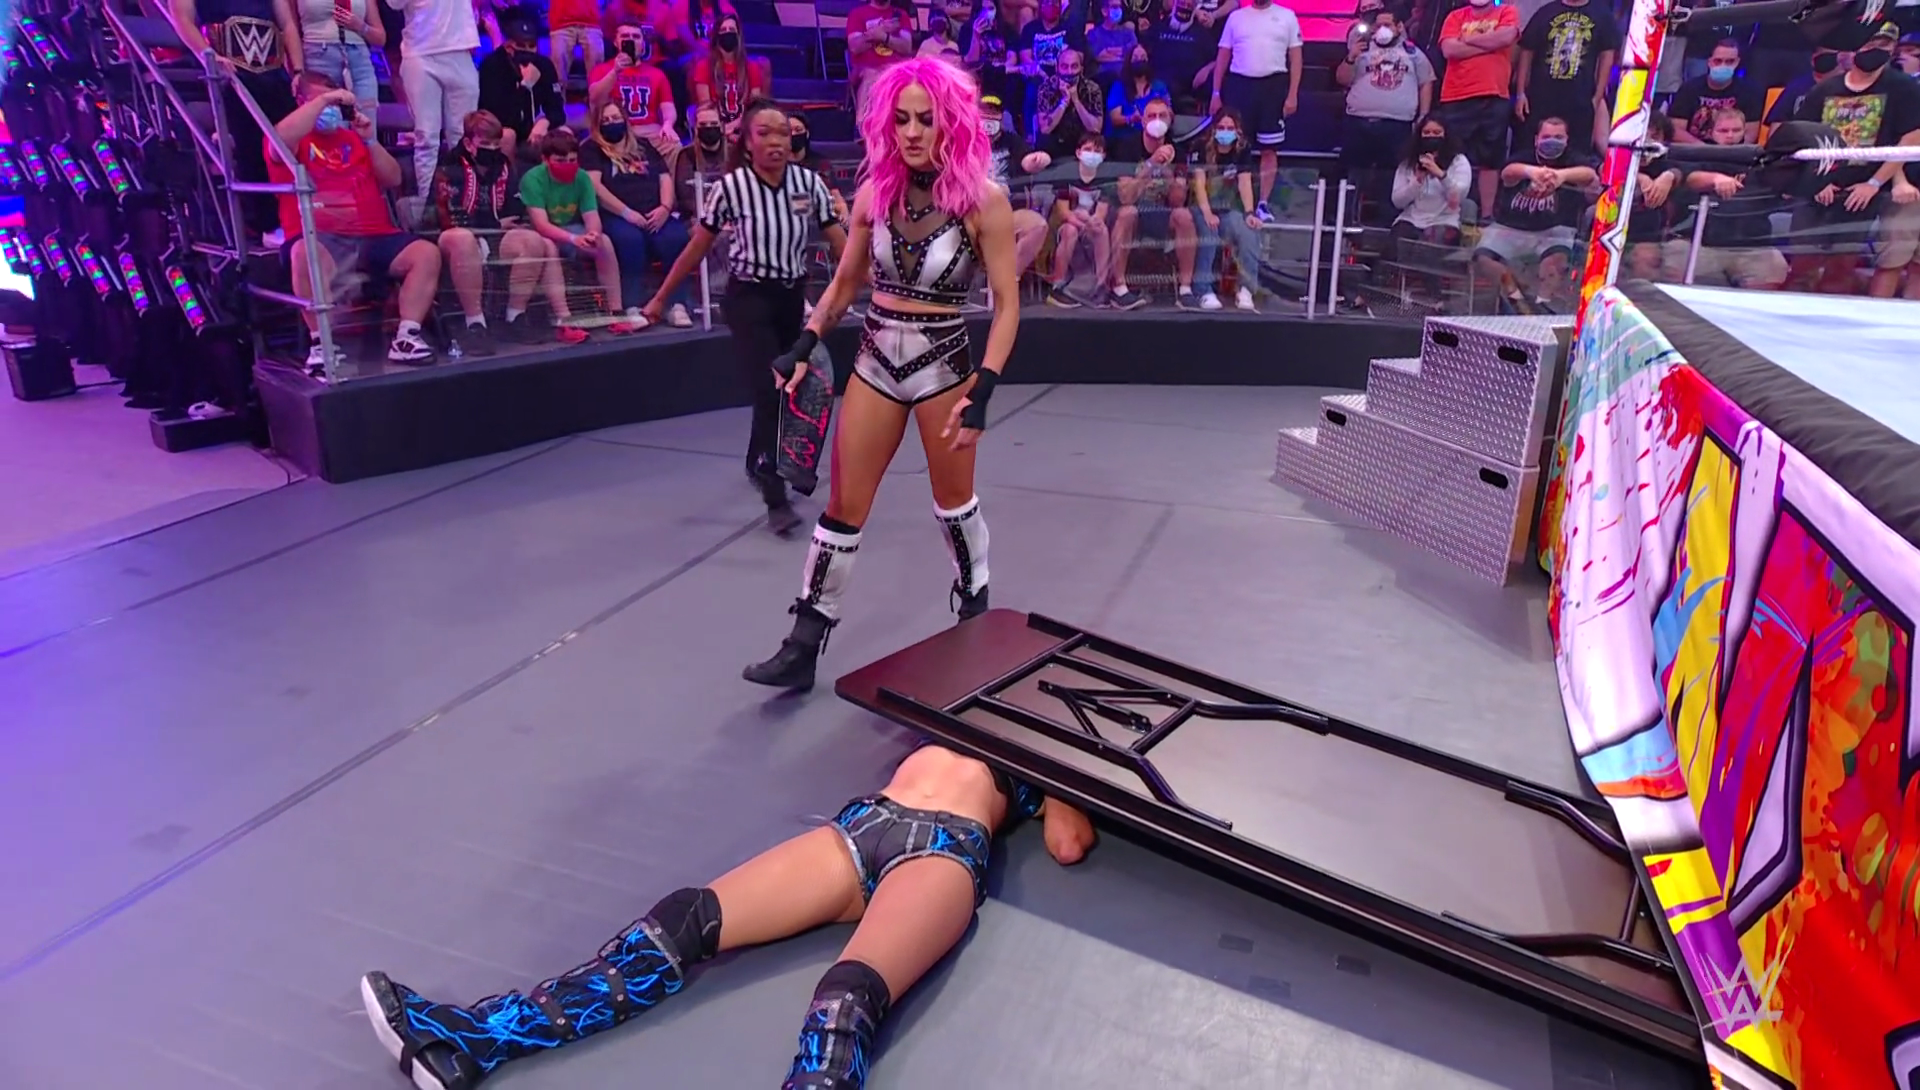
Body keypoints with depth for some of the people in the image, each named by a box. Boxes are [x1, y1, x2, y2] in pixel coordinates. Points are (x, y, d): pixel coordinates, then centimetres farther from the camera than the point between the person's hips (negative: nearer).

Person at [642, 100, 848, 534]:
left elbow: (840, 243, -3)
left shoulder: (810, 183, -5)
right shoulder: (731, 187, -12)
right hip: (749, 298, -4)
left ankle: (759, 463, 43)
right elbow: (698, 247, -3)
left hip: (792, 296, 4)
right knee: (770, 393, -13)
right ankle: (777, 500, -9)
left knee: (788, 391, 16)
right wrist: (661, 298, 1)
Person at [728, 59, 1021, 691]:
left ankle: (974, 608, 40)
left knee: (954, 500, 15)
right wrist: (804, 347, 4)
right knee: (843, 505, 4)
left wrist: (983, 388, -19)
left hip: (945, 362, -3)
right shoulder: (874, 193, 0)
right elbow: (844, 283, 12)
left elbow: (1007, 304, -11)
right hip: (875, 360, 3)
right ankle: (803, 646, 11)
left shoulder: (983, 200, -11)